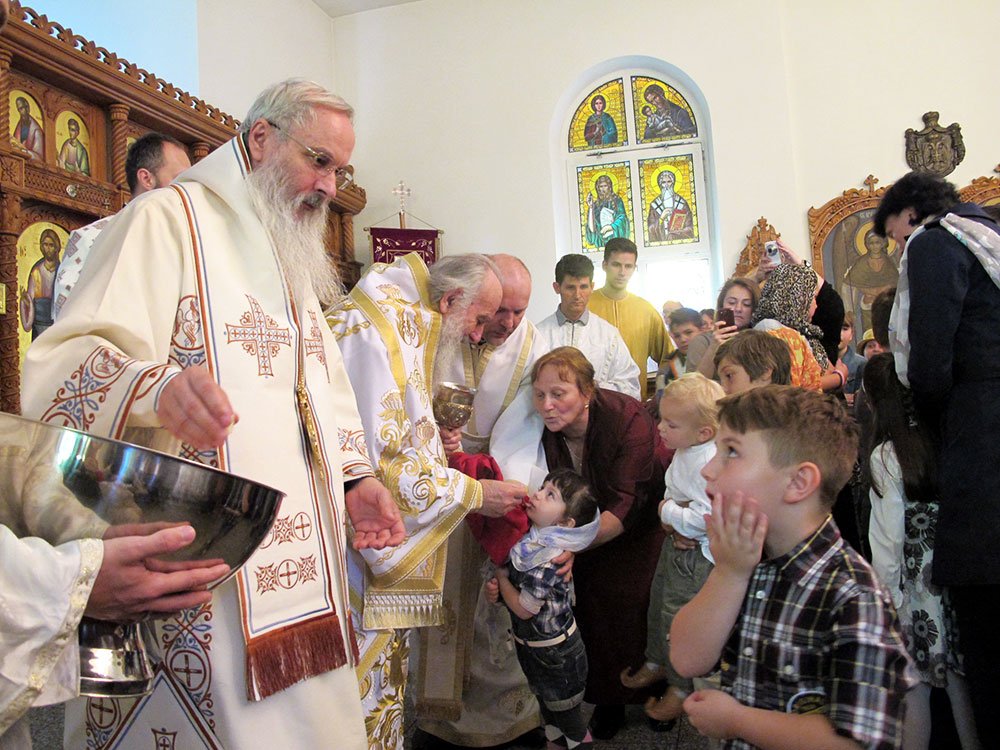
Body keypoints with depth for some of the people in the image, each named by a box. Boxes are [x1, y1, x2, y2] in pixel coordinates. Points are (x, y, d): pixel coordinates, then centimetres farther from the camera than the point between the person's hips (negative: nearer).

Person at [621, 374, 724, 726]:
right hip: (676, 540, 9)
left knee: (678, 616, 6)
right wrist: (669, 516, -8)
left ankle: (681, 687, 29)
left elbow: (703, 518, -35)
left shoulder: (710, 463, -31)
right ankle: (657, 661, 49)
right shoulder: (684, 450, -2)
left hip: (696, 555, -9)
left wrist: (667, 512, -19)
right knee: (659, 601, 24)